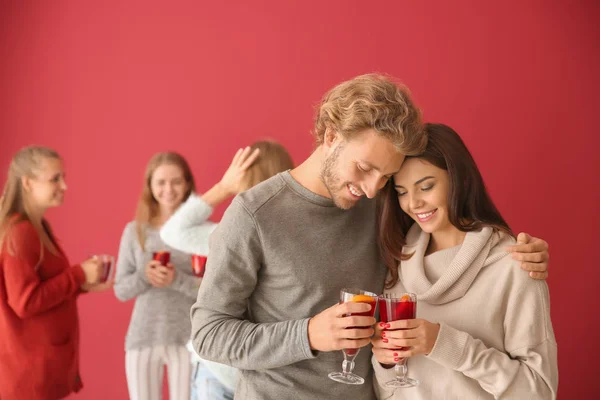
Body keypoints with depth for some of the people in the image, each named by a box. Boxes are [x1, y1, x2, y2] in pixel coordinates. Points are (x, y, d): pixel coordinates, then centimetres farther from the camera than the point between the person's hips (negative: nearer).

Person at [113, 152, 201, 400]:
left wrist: (177, 279, -22)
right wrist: (144, 276, -16)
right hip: (142, 339, 2)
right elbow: (121, 290, 4)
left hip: (188, 339, -2)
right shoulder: (135, 231, 2)